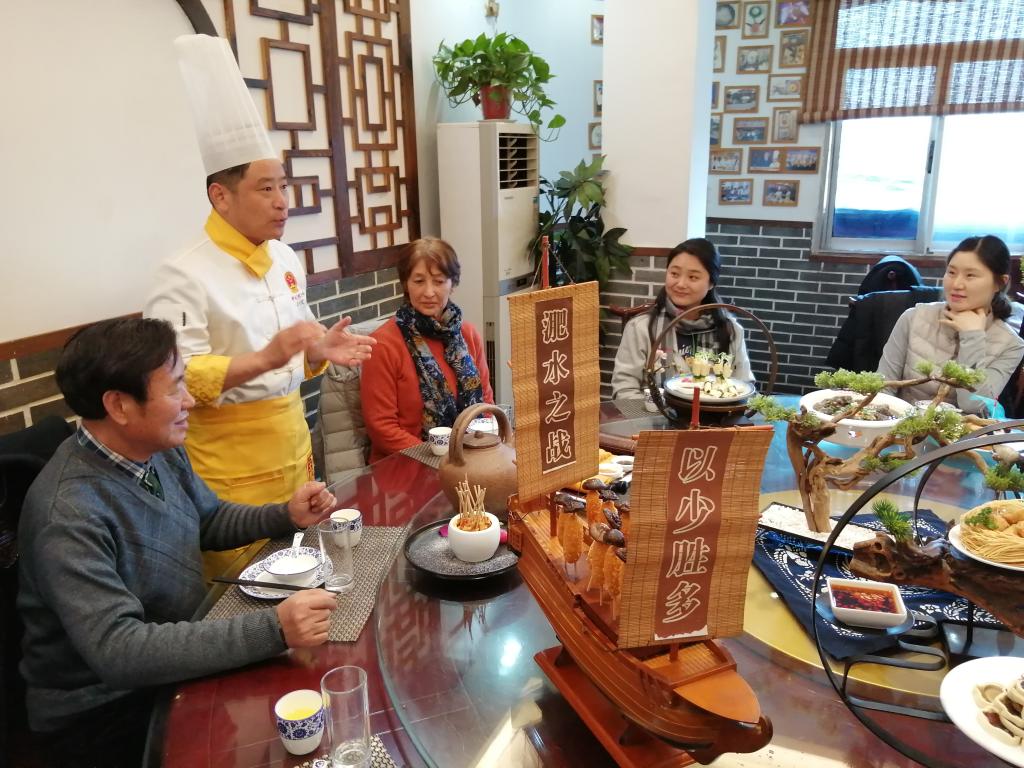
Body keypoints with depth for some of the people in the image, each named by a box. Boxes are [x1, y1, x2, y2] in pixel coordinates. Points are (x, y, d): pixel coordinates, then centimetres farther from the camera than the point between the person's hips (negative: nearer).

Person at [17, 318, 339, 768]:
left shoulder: (161, 450, -3)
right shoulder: (69, 517, -29)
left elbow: (209, 519, 13)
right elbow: (116, 649, -34)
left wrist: (285, 516, -5)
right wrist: (272, 630, -39)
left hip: (177, 657, 7)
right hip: (105, 711, -7)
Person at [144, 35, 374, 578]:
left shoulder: (285, 259, 6)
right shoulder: (185, 275, -16)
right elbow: (175, 379, -22)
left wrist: (319, 351, -5)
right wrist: (265, 361, -30)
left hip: (292, 446, 7)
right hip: (228, 465, -7)